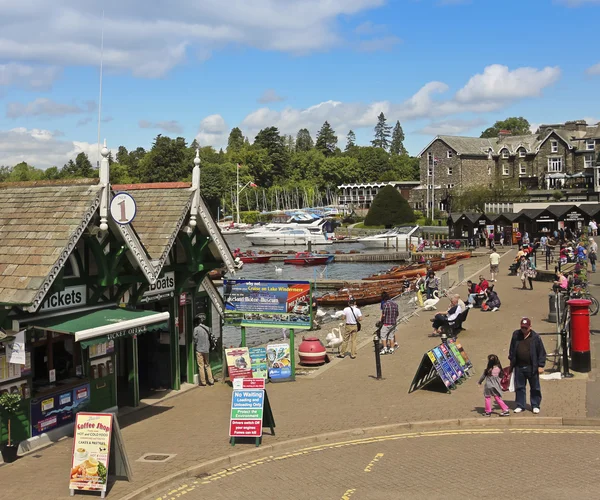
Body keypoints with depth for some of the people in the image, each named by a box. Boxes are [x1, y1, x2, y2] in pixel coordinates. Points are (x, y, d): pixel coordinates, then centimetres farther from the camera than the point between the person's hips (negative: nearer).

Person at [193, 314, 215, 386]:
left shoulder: (196, 329, -10)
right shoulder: (207, 328, 4)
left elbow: (195, 339, -7)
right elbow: (209, 339, 9)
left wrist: (194, 345, 11)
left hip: (199, 350, -5)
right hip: (206, 350, 5)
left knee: (201, 366, 0)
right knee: (207, 365, 13)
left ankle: (203, 382, 2)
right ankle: (211, 380, 13)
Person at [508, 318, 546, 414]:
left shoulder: (535, 337, -7)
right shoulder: (516, 335, 3)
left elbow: (541, 352, -4)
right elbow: (512, 349, 14)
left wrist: (541, 365, -7)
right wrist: (512, 361, 14)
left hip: (531, 367, -3)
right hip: (519, 367, 3)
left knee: (535, 388, 7)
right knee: (519, 387, 10)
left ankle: (535, 406, 18)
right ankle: (520, 406, 20)